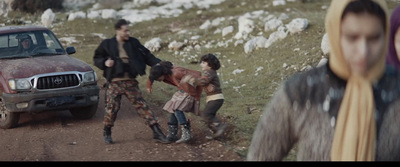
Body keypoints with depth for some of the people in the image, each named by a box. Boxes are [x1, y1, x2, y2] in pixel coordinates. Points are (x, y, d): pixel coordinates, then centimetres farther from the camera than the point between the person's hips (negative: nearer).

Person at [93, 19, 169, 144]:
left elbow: (146, 56, 7)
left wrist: (159, 64, -6)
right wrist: (104, 62, -10)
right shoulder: (107, 44, 3)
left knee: (141, 105, -1)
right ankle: (107, 133, 17)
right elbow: (96, 58, 12)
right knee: (112, 107, -5)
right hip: (114, 82, -2)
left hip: (131, 82, 2)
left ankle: (156, 131, -2)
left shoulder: (133, 43, 7)